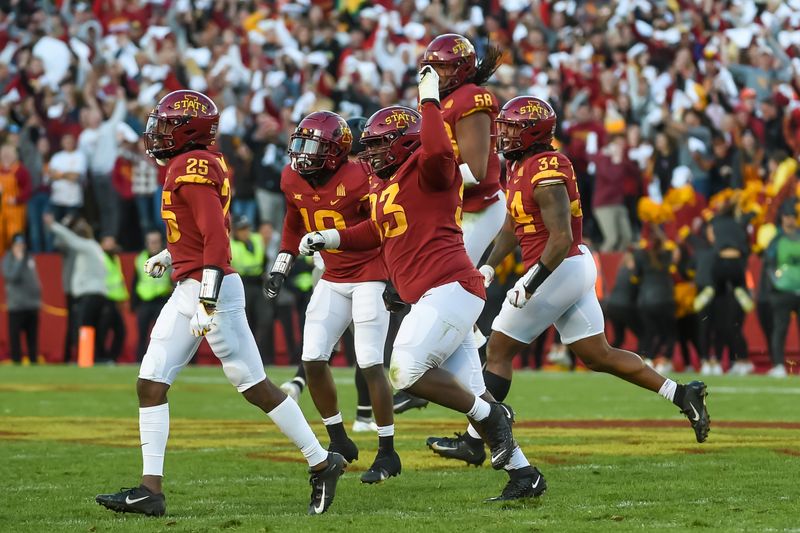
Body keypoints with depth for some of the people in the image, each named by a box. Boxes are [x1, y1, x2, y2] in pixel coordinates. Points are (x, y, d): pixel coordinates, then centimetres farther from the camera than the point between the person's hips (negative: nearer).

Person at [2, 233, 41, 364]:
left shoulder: (29, 258, 14)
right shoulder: (8, 260, -4)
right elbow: (11, 276, -19)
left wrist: (38, 297, 16)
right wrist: (18, 260, -18)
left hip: (32, 304, 6)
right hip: (16, 305, -6)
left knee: (32, 337, 9)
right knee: (15, 336, -6)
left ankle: (33, 361, 14)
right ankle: (16, 362, -4)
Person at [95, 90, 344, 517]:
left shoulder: (192, 167, -16)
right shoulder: (196, 164, 13)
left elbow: (216, 237, -23)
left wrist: (207, 303, -26)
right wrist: (169, 255, 28)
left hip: (210, 288, -10)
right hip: (187, 290, 10)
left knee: (254, 386, -3)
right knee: (150, 383, 4)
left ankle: (323, 464, 8)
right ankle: (150, 490, 3)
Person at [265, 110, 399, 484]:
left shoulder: (358, 180, -21)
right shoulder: (293, 180, -1)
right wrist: (280, 268, 14)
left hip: (369, 277, -7)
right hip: (332, 280, 7)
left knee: (370, 364, -9)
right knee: (313, 360, 0)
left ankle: (388, 453, 0)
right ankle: (339, 442, 16)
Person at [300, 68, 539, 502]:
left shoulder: (425, 170, -7)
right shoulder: (384, 186, 21)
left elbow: (439, 151, -32)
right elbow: (375, 234, 37)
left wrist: (429, 101, -22)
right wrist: (328, 238, 26)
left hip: (449, 288, -10)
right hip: (431, 298, 10)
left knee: (405, 374, -17)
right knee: (467, 392, 9)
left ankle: (489, 417, -4)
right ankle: (523, 474, 12)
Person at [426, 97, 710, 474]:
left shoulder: (545, 175, -20)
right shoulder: (520, 167, 11)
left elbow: (561, 239, -24)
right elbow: (513, 226, 22)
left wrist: (531, 284, -21)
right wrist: (489, 266, 15)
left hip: (561, 269, -10)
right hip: (576, 270, 10)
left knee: (498, 350, -1)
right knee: (597, 356, 13)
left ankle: (473, 442, 4)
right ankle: (682, 395, 11)